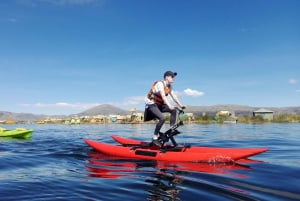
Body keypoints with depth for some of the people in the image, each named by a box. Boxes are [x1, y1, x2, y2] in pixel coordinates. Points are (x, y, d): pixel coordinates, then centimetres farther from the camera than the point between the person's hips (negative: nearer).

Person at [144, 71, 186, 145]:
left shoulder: (169, 86, 5)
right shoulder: (160, 84, -21)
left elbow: (173, 96, 0)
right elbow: (163, 96, -33)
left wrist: (180, 105, -13)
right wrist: (169, 105, -45)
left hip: (159, 104, 8)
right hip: (151, 104, -8)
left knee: (173, 110, -11)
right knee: (162, 118, -27)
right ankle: (155, 137, -16)